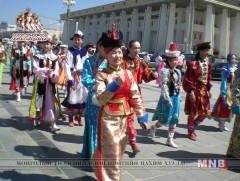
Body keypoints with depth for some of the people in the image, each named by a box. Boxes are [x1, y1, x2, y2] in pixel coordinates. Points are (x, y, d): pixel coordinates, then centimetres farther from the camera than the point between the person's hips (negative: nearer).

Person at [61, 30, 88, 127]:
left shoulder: (85, 52, 8)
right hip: (73, 77, -4)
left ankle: (79, 117, 25)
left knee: (83, 97, 7)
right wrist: (70, 80, -16)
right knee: (72, 97, 0)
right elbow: (67, 67, -10)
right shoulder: (70, 51, -5)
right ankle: (70, 119, 15)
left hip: (83, 77, 4)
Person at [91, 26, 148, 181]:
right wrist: (116, 84, -28)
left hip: (124, 118, 5)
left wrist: (142, 116, 0)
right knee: (111, 153, 0)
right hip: (108, 118, -5)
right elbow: (101, 100, -20)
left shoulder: (128, 74, 2)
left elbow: (136, 97, 3)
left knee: (119, 152, 19)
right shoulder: (101, 75, -11)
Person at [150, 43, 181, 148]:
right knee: (165, 119, 2)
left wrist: (177, 98, 13)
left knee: (174, 120, 9)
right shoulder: (165, 71, -14)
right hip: (167, 98, -7)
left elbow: (178, 85, 15)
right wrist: (167, 99, -22)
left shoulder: (178, 72, 8)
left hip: (176, 98, 7)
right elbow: (164, 86, -19)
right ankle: (153, 128, 32)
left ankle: (170, 140, 20)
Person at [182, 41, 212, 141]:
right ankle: (190, 132, 25)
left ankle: (193, 127, 34)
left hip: (204, 91, 7)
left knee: (205, 112, 12)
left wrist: (208, 89, 13)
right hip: (195, 91, -7)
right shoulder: (193, 64, -16)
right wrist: (191, 91, -19)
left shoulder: (207, 63, 7)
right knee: (193, 113, 5)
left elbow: (208, 77, 15)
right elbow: (188, 79, -15)